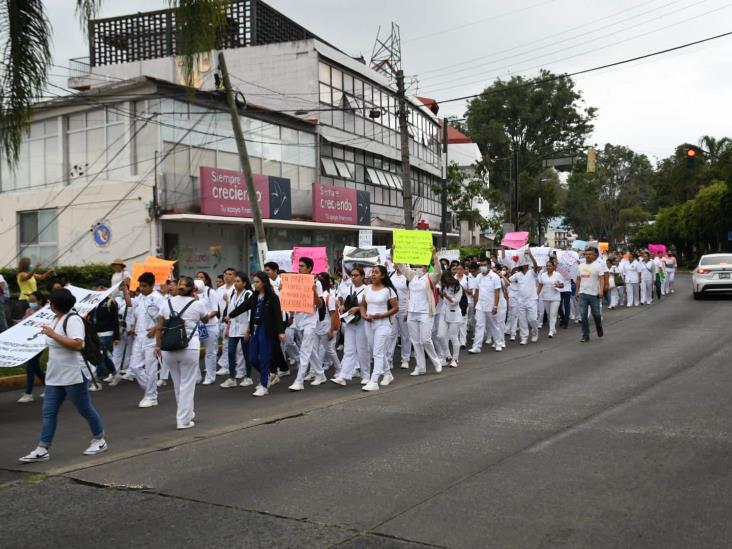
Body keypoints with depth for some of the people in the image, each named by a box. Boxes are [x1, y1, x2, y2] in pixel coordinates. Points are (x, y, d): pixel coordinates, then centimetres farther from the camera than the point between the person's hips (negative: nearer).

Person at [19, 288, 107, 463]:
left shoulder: (73, 319, -18)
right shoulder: (56, 319, 12)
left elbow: (78, 345, -31)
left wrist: (53, 334, -28)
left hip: (74, 376, -9)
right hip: (55, 376, 9)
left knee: (85, 409, 5)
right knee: (49, 412, 5)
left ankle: (99, 441, 21)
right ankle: (42, 450, 8)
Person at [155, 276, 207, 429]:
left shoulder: (168, 302, 5)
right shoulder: (198, 304, -3)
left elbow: (159, 328, 5)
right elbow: (205, 319, 17)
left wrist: (158, 346, 16)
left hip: (168, 349, 3)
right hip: (189, 348, -3)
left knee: (177, 383, 18)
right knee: (187, 384, 5)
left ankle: (187, 413, 32)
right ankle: (184, 420, 5)